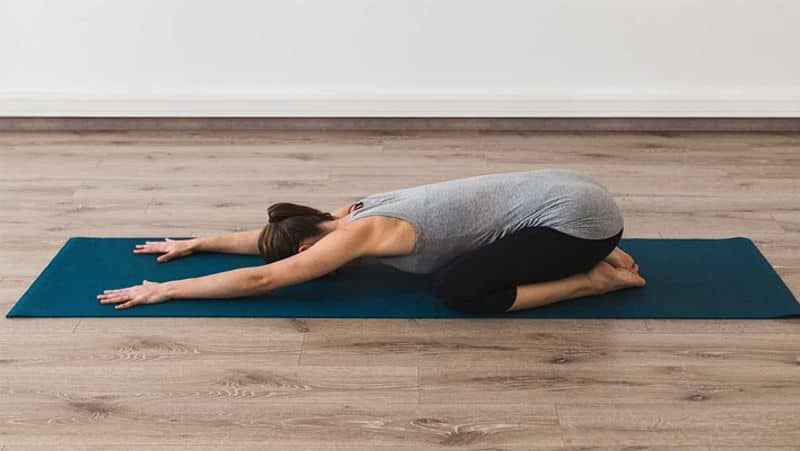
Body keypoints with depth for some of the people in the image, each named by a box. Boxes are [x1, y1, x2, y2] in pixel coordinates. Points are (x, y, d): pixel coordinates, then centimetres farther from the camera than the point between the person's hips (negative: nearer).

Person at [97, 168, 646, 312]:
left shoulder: (362, 233, -17)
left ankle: (594, 279, -4)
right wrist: (196, 243, 24)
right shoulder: (352, 213, 8)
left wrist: (166, 290, -7)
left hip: (577, 214, -9)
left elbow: (262, 278, -16)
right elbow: (267, 236, 21)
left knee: (455, 287, -17)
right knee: (462, 259, 29)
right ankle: (594, 256, 17)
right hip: (562, 189, 9)